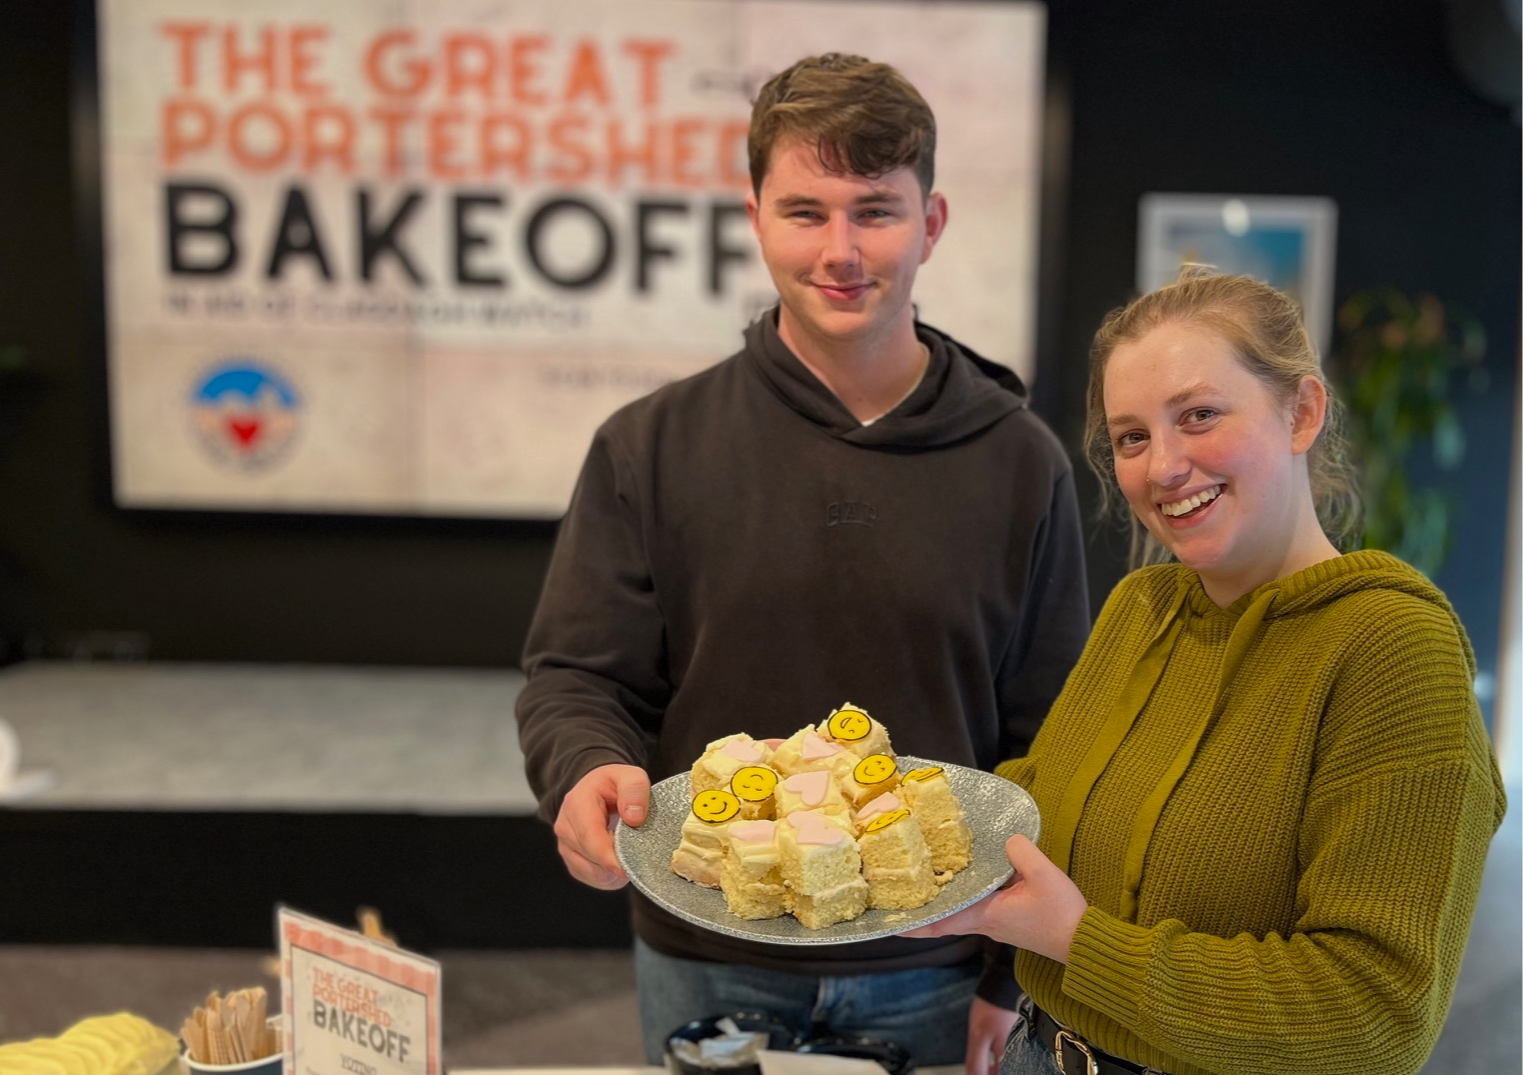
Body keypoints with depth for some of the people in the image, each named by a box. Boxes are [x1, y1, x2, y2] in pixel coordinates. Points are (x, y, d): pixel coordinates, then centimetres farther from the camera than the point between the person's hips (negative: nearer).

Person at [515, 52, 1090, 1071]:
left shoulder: (1019, 462, -3)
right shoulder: (651, 447, -3)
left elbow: (1049, 739, 1)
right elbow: (577, 674, -1)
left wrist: (1011, 976, 0)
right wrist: (589, 772, -23)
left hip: (930, 977, 1)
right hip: (706, 966, 0)